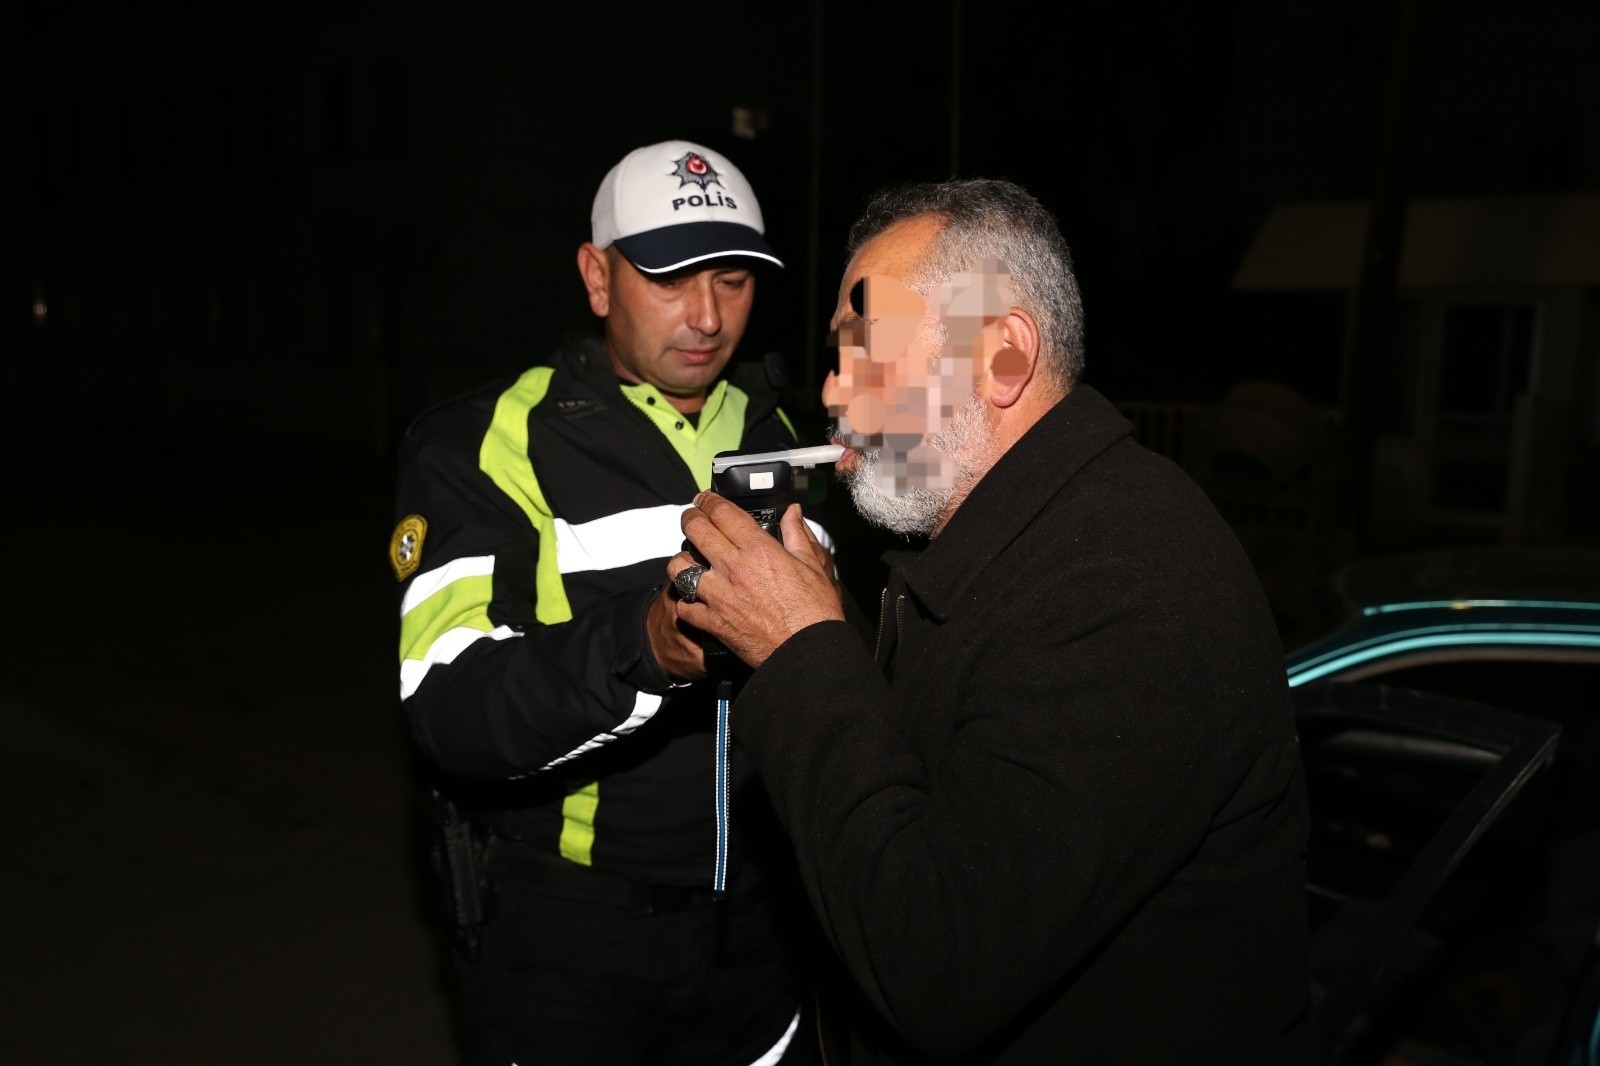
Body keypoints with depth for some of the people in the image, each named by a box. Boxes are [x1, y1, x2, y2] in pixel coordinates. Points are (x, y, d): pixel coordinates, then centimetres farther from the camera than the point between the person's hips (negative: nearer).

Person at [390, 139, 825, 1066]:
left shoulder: (778, 438, 5)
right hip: (560, 922, -4)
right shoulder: (482, 446, -12)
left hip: (748, 911, 5)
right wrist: (643, 644, -40)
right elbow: (452, 708, -25)